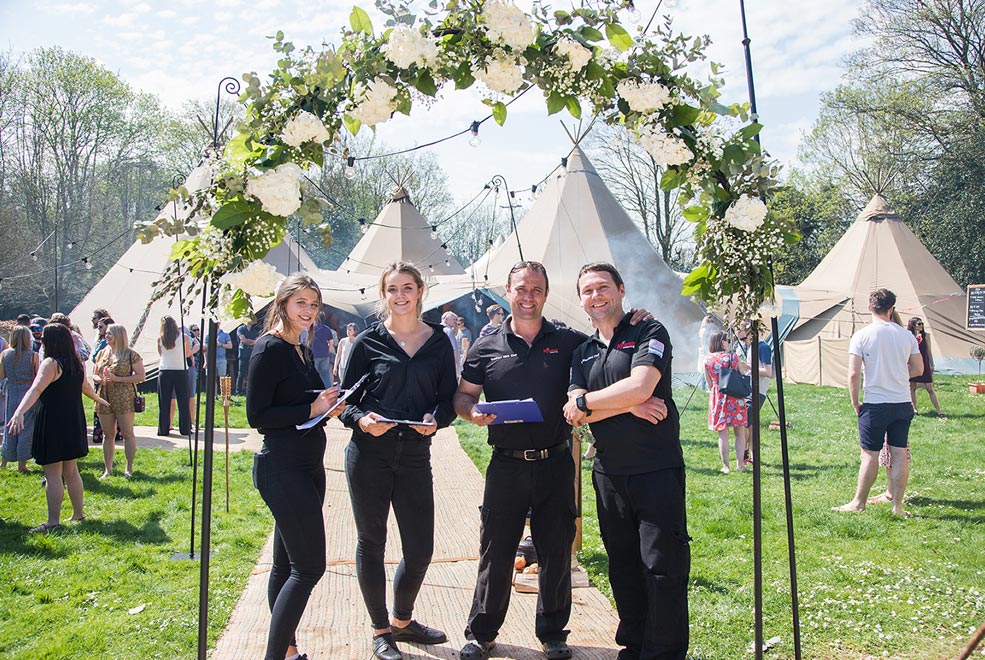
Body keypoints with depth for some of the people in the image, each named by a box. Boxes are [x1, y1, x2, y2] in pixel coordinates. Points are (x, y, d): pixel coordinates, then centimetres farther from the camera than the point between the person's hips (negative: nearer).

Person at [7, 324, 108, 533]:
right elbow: (86, 386, 28)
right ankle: (78, 513, 24)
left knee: (52, 474, -4)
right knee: (71, 470, 17)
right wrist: (98, 399, 48)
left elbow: (36, 390, -30)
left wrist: (19, 413, -43)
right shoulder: (76, 363, 9)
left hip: (53, 423, -8)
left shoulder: (51, 363, -15)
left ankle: (53, 521, -3)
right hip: (74, 422, 8)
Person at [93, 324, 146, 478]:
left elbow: (141, 376, -10)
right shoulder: (102, 354, 13)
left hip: (124, 400, -5)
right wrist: (99, 379, -6)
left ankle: (129, 468, 10)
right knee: (108, 434, 9)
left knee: (127, 433, 0)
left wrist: (117, 379, -17)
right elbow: (95, 375, 20)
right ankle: (108, 469, 16)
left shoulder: (131, 354, -5)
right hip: (104, 400, 5)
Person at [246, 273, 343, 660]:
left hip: (307, 468, 9)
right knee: (309, 567, -9)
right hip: (283, 470, -9)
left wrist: (328, 407, 3)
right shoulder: (269, 348, -12)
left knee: (286, 565, 15)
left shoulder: (301, 350, 15)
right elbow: (257, 415, -16)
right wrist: (311, 409, -18)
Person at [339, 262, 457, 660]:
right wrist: (361, 419, -18)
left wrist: (437, 419, -12)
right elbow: (345, 398, 2)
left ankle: (402, 620, 32)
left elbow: (449, 397, 9)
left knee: (420, 548, 6)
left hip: (415, 455, 2)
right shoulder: (368, 342, 1)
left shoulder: (438, 343, 7)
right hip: (369, 453, -2)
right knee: (371, 542, 8)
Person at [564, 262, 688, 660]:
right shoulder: (583, 352, 14)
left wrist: (585, 401, -6)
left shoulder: (649, 333, -2)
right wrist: (630, 406, -13)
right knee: (623, 566, 14)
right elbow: (573, 415, 0)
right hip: (609, 474, 6)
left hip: (657, 470, -5)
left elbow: (640, 387, -19)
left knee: (662, 566, -2)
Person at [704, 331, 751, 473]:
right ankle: (740, 464, 8)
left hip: (717, 398, 2)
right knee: (740, 432, 9)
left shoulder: (707, 360, 1)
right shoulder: (733, 357, -5)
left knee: (722, 433, 4)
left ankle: (725, 466, 2)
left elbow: (709, 384, 7)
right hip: (735, 397, -1)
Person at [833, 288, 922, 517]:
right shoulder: (906, 335, 1)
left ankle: (858, 502, 13)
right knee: (899, 454, 7)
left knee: (870, 455, 4)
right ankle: (897, 504, 11)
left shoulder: (862, 336, -9)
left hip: (875, 405, -3)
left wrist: (855, 402, -2)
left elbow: (854, 373, -13)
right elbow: (918, 369, 8)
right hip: (903, 404, 3)